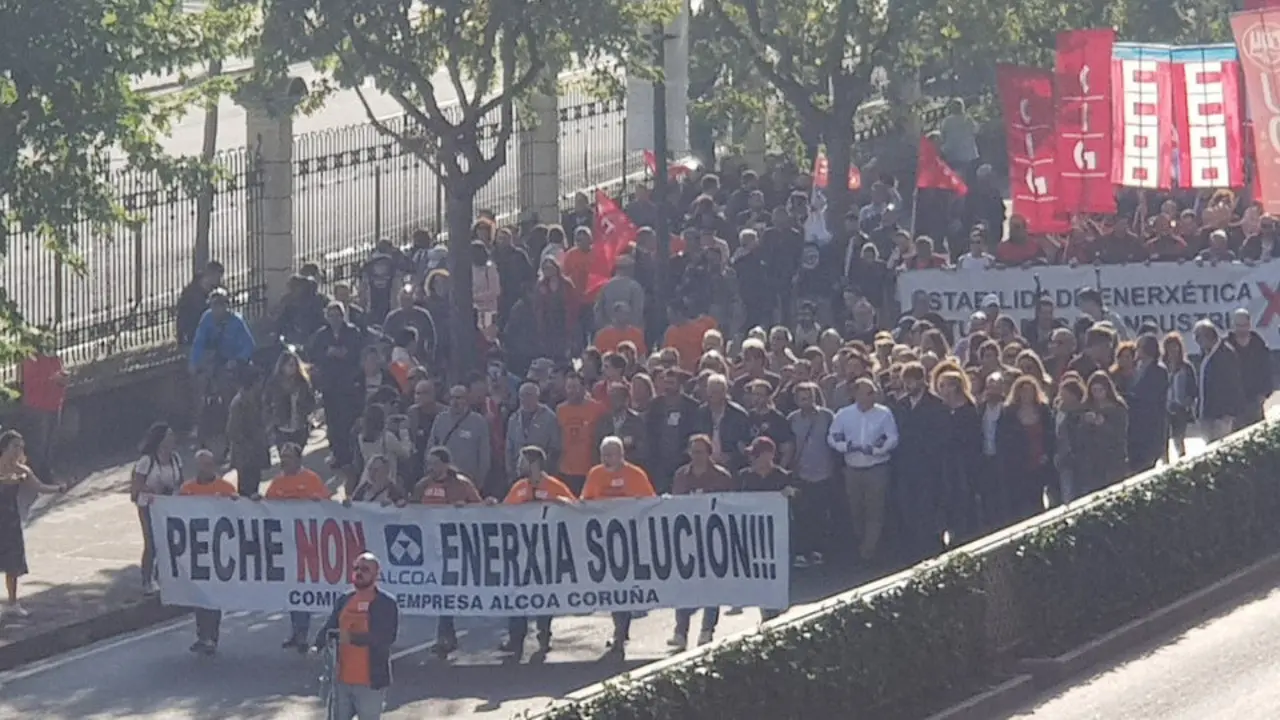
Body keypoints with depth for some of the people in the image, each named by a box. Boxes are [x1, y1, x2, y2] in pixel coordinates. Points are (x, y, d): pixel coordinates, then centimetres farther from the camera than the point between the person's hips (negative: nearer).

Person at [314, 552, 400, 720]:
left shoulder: (387, 604, -8)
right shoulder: (344, 601, 12)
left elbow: (386, 637, -20)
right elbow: (329, 628, 11)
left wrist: (352, 637, -29)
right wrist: (317, 646, -12)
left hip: (370, 682, -6)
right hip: (342, 680, 6)